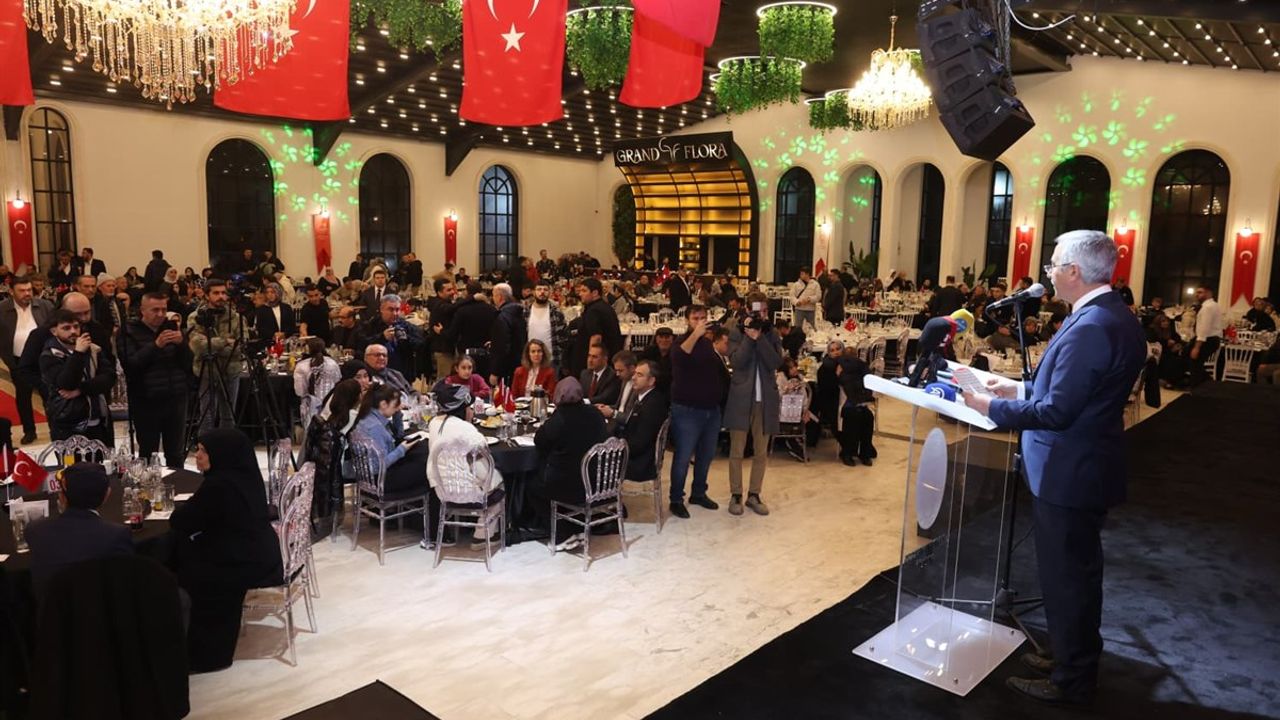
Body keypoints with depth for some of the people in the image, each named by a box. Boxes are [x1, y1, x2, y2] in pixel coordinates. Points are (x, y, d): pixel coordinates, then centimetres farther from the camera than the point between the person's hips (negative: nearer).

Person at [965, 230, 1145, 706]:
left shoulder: (1090, 327, -25)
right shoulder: (1116, 315, 7)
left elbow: (1057, 412, -25)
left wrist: (993, 407, -15)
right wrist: (1022, 388, 10)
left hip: (1068, 473, -10)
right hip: (1087, 467, 10)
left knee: (1065, 577, 5)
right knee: (1079, 572, 22)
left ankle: (1072, 681, 21)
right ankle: (1075, 658, 39)